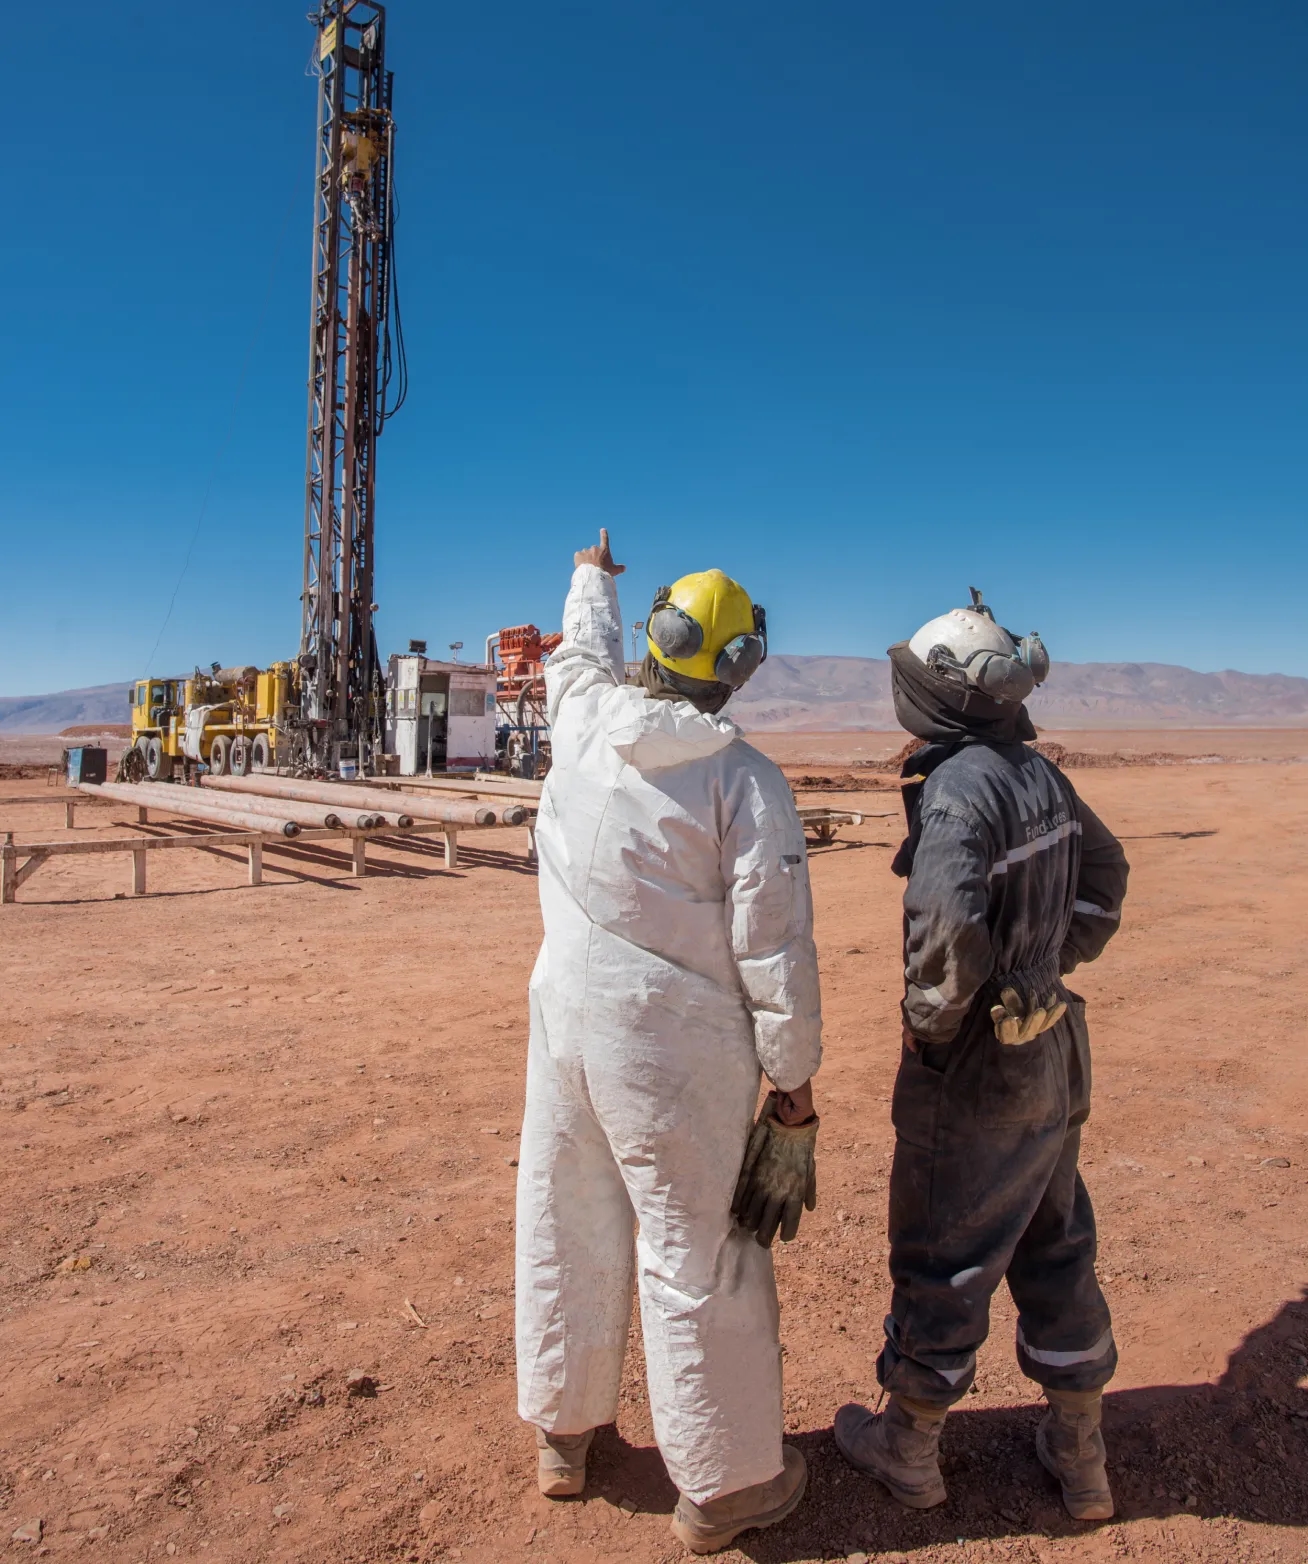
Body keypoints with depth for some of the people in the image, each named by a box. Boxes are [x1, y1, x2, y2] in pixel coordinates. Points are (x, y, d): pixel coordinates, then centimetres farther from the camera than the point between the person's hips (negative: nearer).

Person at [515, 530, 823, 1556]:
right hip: (675, 1046, -5)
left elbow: (584, 650, 22)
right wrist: (795, 1087, -4)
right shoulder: (744, 779, -15)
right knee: (697, 1253, 9)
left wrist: (593, 576, 43)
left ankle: (563, 1432, 42)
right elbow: (777, 952, -15)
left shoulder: (584, 717, -3)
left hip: (566, 1014, 6)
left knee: (567, 1225, 20)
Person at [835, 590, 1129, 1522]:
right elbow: (1105, 872, 18)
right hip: (1052, 1052, 8)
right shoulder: (1039, 774, 3)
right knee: (1055, 1249, 21)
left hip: (975, 1063, -8)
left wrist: (930, 1023, -16)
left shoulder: (957, 788, -23)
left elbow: (947, 929, -34)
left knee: (942, 1260, 10)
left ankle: (908, 1447, 31)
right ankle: (1081, 1458, 37)